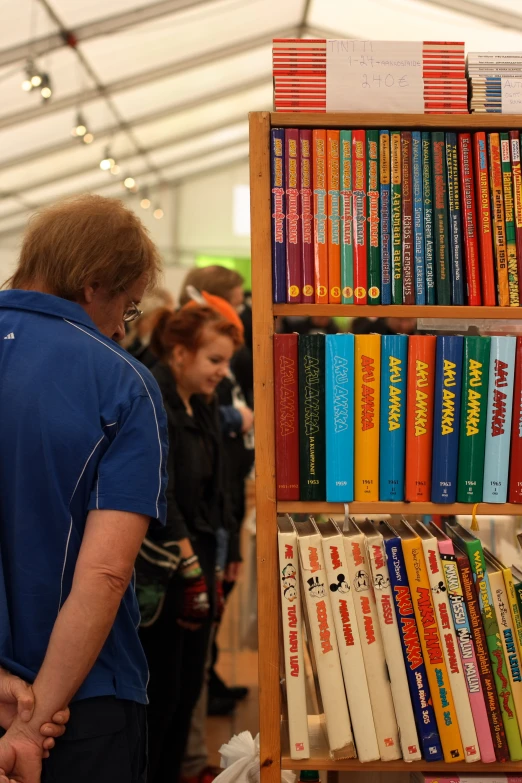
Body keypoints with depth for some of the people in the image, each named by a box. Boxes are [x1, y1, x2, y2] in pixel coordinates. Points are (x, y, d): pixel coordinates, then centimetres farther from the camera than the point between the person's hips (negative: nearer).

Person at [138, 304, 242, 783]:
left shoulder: (205, 407, 11)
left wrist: (212, 568, 10)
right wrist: (191, 568, -18)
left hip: (197, 566, 8)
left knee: (188, 689, 14)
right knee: (160, 694, 0)